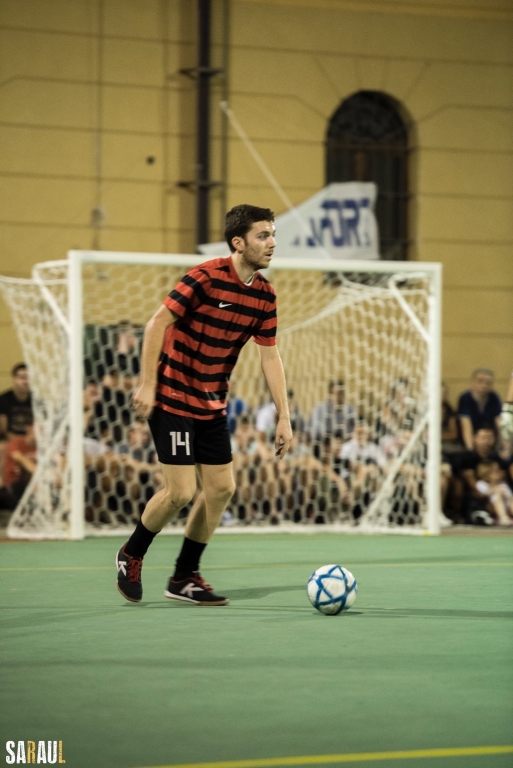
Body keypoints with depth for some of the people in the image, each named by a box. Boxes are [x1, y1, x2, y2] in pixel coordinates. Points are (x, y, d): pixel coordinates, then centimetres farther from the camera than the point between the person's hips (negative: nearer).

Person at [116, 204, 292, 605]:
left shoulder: (264, 295, 2)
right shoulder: (205, 277, -18)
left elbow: (270, 357, 7)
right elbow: (157, 325, -16)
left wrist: (284, 417, 3)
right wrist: (147, 384, -19)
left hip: (212, 405, 7)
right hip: (172, 396, -7)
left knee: (222, 488, 3)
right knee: (181, 491, -11)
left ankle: (185, 577, 18)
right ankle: (131, 555, 15)